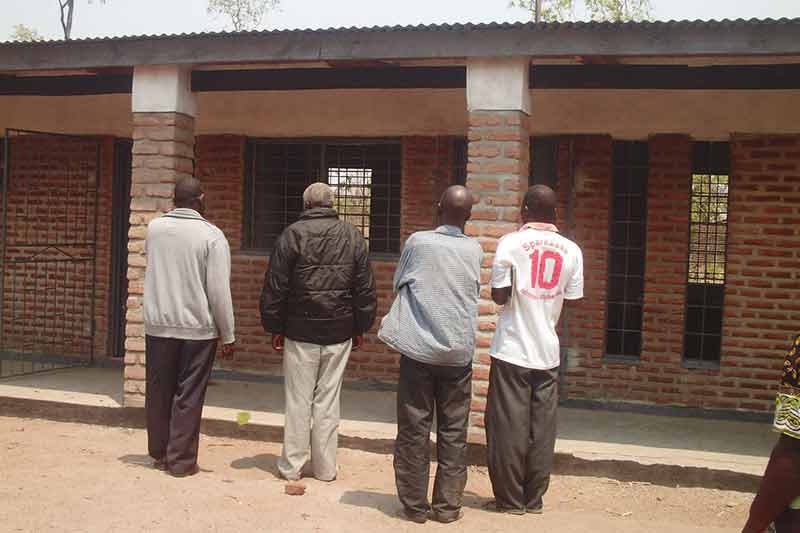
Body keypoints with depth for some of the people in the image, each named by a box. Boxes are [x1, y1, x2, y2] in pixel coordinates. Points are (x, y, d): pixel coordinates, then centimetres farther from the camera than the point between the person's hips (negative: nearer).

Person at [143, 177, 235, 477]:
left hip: (158, 325, 4)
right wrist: (228, 335, -6)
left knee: (158, 393, 14)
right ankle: (181, 460, 9)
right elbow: (219, 291, -12)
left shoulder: (154, 228, 2)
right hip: (197, 328, -4)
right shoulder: (211, 236, -11)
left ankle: (159, 454, 25)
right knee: (188, 397, 4)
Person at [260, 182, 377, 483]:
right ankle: (325, 468, 15)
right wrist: (361, 327, 13)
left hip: (300, 332, -2)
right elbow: (366, 288, 5)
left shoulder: (292, 235, -5)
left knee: (298, 400, 6)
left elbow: (274, 287, -4)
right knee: (328, 400, 9)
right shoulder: (353, 237, 3)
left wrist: (274, 327, 5)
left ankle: (292, 467, 14)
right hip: (339, 333, 2)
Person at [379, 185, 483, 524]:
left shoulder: (417, 242, -5)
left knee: (414, 430, 7)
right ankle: (447, 506, 13)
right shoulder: (474, 250, 1)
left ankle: (415, 505, 12)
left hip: (418, 350, -1)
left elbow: (398, 285, 8)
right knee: (453, 433, 9)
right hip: (458, 353, 2)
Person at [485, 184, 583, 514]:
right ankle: (534, 499, 15)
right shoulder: (571, 250, 2)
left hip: (512, 350, -3)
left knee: (509, 428, 5)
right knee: (541, 429, 9)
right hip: (548, 352, 3)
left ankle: (509, 500, 11)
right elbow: (571, 301, 5)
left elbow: (499, 296, -9)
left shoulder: (511, 242, -8)